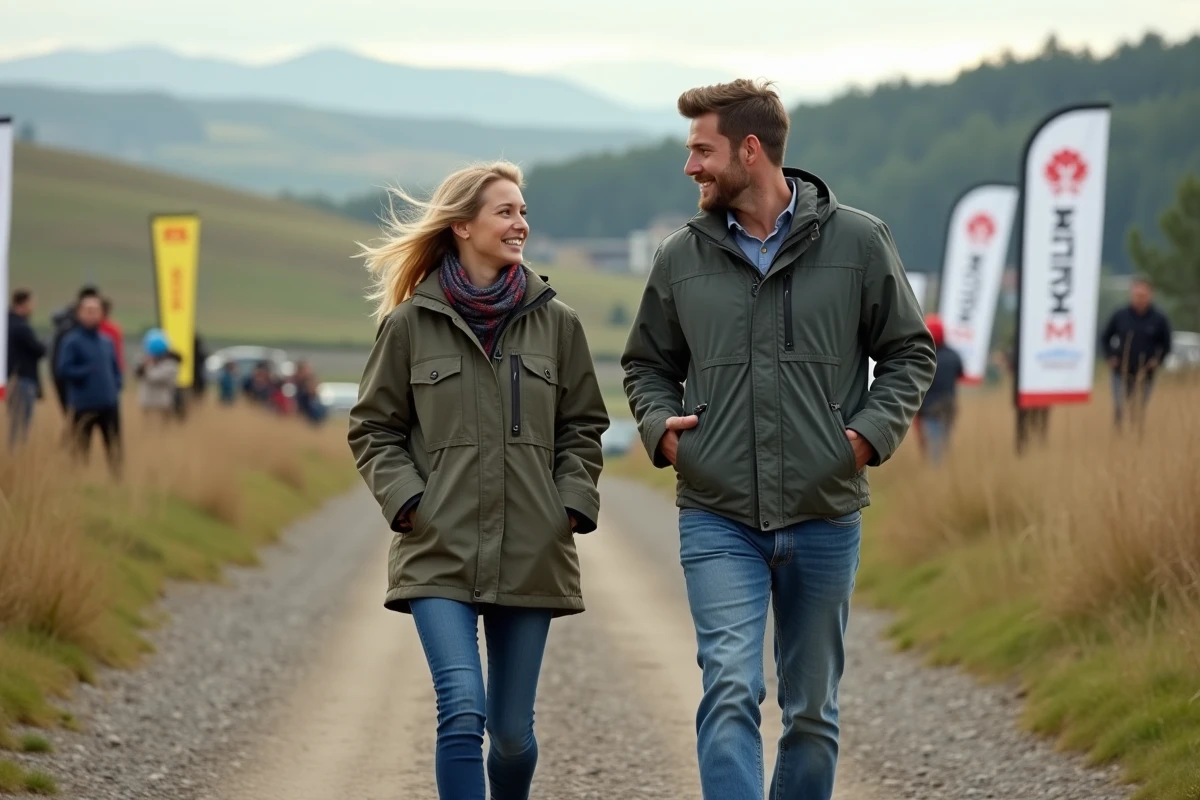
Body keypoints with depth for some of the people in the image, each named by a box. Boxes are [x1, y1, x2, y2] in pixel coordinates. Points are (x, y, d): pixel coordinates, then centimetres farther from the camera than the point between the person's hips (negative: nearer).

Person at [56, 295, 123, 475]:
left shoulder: (106, 342, 13)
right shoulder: (72, 341, -4)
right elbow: (64, 369, -12)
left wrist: (116, 387, 3)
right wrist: (88, 373, -15)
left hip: (109, 404, 5)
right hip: (83, 404, -5)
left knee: (115, 448, 5)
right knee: (81, 449, -1)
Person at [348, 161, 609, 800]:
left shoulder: (555, 322, 7)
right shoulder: (410, 323, 1)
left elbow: (583, 427, 13)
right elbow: (372, 429, 7)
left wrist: (572, 505, 0)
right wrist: (406, 500, -7)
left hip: (531, 557, 2)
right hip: (440, 555, -2)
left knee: (512, 730, 7)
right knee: (463, 712, -18)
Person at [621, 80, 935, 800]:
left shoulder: (858, 241, 1)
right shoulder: (681, 258, 6)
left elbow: (910, 352, 9)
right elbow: (648, 364, 19)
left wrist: (874, 430, -7)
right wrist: (660, 423, -1)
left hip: (825, 517, 0)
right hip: (718, 519, 0)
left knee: (813, 710, 11)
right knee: (731, 691, -15)